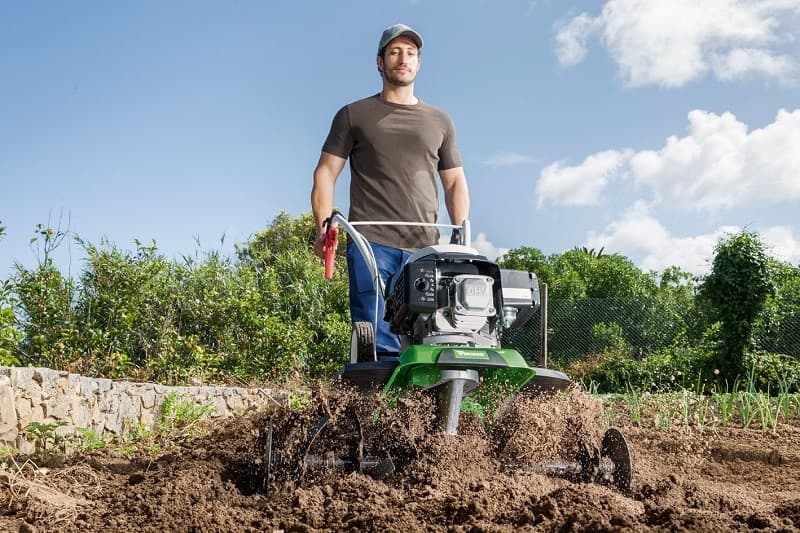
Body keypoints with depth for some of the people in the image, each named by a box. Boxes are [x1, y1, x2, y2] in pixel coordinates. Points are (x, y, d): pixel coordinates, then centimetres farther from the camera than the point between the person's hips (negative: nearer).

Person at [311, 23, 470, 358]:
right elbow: (326, 173, 10)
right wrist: (323, 227, -5)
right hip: (370, 243, -2)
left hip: (424, 248, 3)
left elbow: (455, 183, 22)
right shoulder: (354, 115, 15)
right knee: (377, 342, -12)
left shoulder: (440, 122, 22)